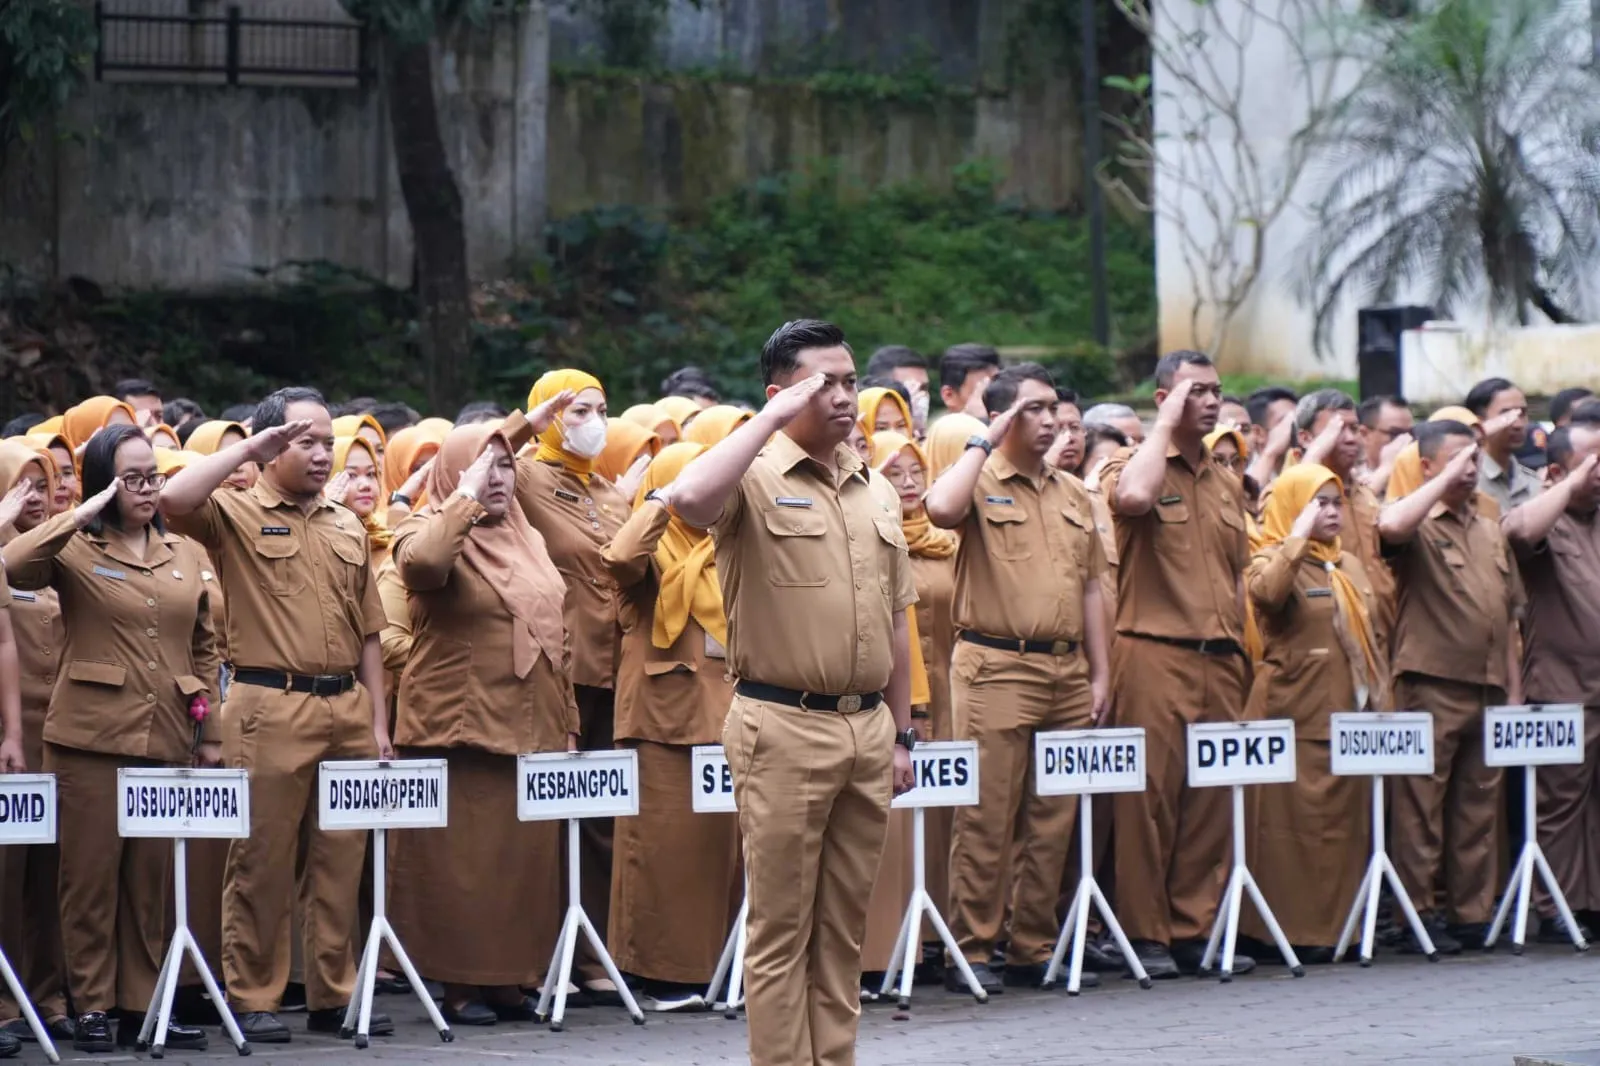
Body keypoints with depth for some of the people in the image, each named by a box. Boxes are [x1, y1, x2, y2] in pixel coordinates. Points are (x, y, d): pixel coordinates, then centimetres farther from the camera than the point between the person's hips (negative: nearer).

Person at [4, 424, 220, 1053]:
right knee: (91, 876, -1)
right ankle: (92, 1008, 5)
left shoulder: (185, 556, 13)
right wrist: (81, 516, -19)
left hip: (166, 741, 4)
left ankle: (142, 1006, 13)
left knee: (153, 880, 6)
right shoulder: (76, 550, 0)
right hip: (91, 738, -4)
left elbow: (204, 647, 18)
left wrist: (209, 731, 13)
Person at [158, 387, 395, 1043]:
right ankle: (253, 1000, 4)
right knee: (263, 862, -2)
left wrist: (378, 721, 11)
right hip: (271, 709, -5)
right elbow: (174, 500, -22)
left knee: (340, 865, 8)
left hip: (346, 709, 5)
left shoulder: (348, 529, 16)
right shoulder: (237, 515, 0)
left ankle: (333, 995, 16)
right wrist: (248, 449, -14)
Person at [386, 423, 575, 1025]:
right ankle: (459, 986, -1)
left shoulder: (527, 540, 18)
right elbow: (421, 563, -30)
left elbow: (556, 636, 21)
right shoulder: (427, 531, -3)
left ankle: (509, 980, 12)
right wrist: (465, 500, -20)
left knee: (525, 860, 6)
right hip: (460, 732, -6)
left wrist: (568, 723, 16)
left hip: (533, 731, 6)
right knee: (460, 859, -5)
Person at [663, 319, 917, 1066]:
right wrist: (773, 418, -22)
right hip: (784, 728, -6)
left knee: (844, 925, 11)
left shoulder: (876, 492, 13)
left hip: (867, 729, 6)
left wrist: (901, 734, 15)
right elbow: (688, 499, -31)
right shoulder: (756, 479, -6)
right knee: (782, 927, 0)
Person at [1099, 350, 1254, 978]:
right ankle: (1146, 935, -2)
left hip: (1219, 662, 6)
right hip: (1155, 657, -6)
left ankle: (1194, 930, 10)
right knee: (1149, 797, -6)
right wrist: (1166, 424, -12)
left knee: (1212, 800, 5)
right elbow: (1134, 497, -26)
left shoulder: (1227, 485, 19)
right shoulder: (1135, 466, -1)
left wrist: (1238, 655, 16)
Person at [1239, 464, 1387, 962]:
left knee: (1348, 822, 5)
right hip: (1298, 716, -7)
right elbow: (1266, 590, -26)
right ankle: (1297, 930, -6)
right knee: (1297, 822, -8)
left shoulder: (1351, 565, 19)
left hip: (1351, 716, 7)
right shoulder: (1274, 559, -2)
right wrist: (1298, 536, -18)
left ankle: (1340, 923, 10)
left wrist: (1381, 699, 14)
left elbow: (1372, 637, 22)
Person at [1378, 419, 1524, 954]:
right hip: (1431, 685, -6)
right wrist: (1446, 480, -18)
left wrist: (1514, 688, 14)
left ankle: (1473, 911, 14)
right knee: (1421, 805, -4)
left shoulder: (1490, 531, 18)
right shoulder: (1419, 525, -3)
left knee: (1479, 806, 9)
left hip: (1488, 689, 7)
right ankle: (1417, 912, -1)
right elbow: (1390, 526, -30)